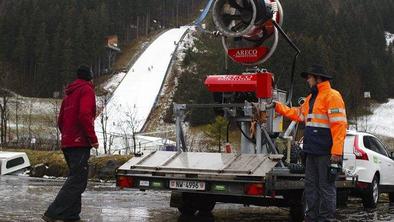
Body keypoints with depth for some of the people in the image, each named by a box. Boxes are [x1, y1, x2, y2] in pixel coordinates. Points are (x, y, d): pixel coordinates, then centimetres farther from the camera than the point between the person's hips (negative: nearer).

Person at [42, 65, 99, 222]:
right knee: (77, 181, -12)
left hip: (67, 144, 9)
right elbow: (84, 116, -19)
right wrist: (93, 138, -15)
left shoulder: (69, 94, 21)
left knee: (76, 179, 15)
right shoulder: (87, 90, -5)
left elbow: (61, 121, 20)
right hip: (80, 144, -9)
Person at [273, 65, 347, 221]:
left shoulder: (332, 96, -10)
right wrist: (278, 107, 24)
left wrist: (337, 151, -23)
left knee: (326, 186, -4)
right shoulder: (311, 98, 20)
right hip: (312, 151, 9)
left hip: (326, 153, -9)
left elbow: (339, 125, -17)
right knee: (311, 185, 12)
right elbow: (298, 114, 31)